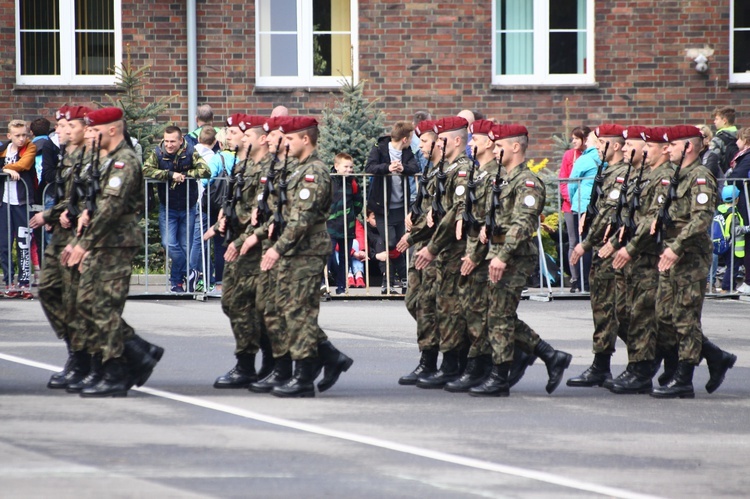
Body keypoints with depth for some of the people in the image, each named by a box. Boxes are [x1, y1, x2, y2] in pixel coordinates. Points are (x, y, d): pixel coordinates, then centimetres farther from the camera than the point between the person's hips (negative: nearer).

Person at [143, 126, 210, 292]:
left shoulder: (190, 153, -9)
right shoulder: (157, 154, -8)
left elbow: (205, 171, -18)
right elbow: (146, 170, -22)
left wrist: (184, 174, -22)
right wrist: (171, 175, -28)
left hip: (188, 208, 0)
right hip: (167, 208, 0)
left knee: (185, 246, 5)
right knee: (169, 244, -14)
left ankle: (176, 280, 18)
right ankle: (189, 274, 1)